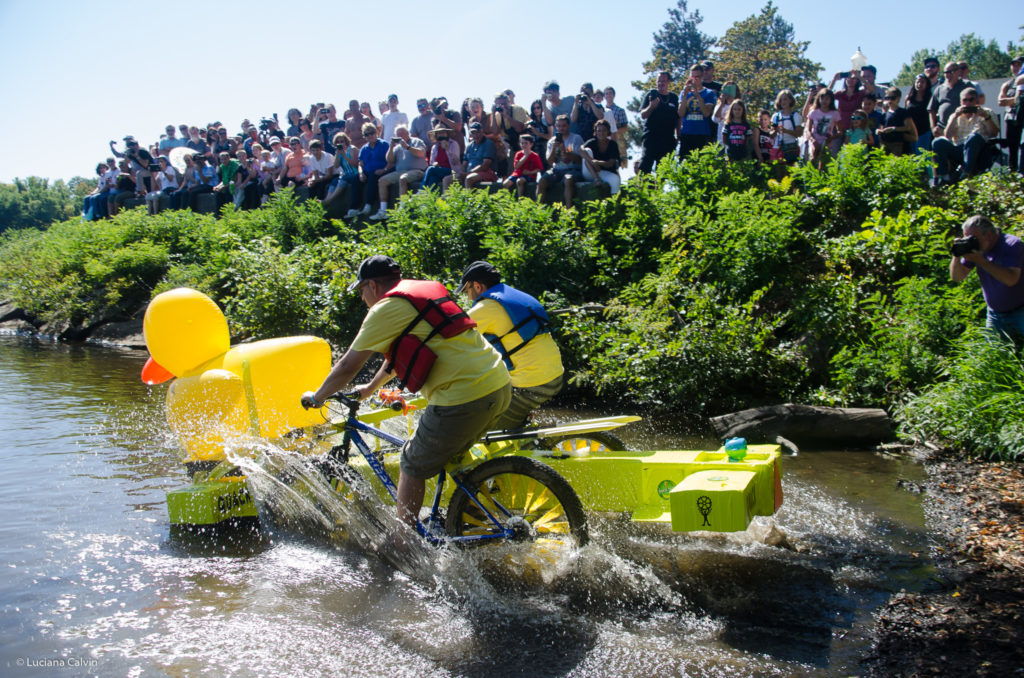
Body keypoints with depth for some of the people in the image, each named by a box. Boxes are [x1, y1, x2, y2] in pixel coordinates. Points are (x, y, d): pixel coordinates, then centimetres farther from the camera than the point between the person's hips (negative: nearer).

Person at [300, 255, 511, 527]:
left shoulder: (386, 309, -3)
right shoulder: (425, 291, 22)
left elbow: (348, 366, 2)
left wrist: (316, 398, 19)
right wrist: (370, 388, 46)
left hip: (464, 397, -8)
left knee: (413, 467, 9)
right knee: (452, 454, 30)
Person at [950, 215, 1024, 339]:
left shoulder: (1013, 244, -18)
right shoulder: (976, 249, -2)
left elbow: (1011, 279, -33)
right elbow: (957, 277, -1)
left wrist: (980, 260, -32)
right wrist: (957, 256, -19)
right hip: (995, 315, 5)